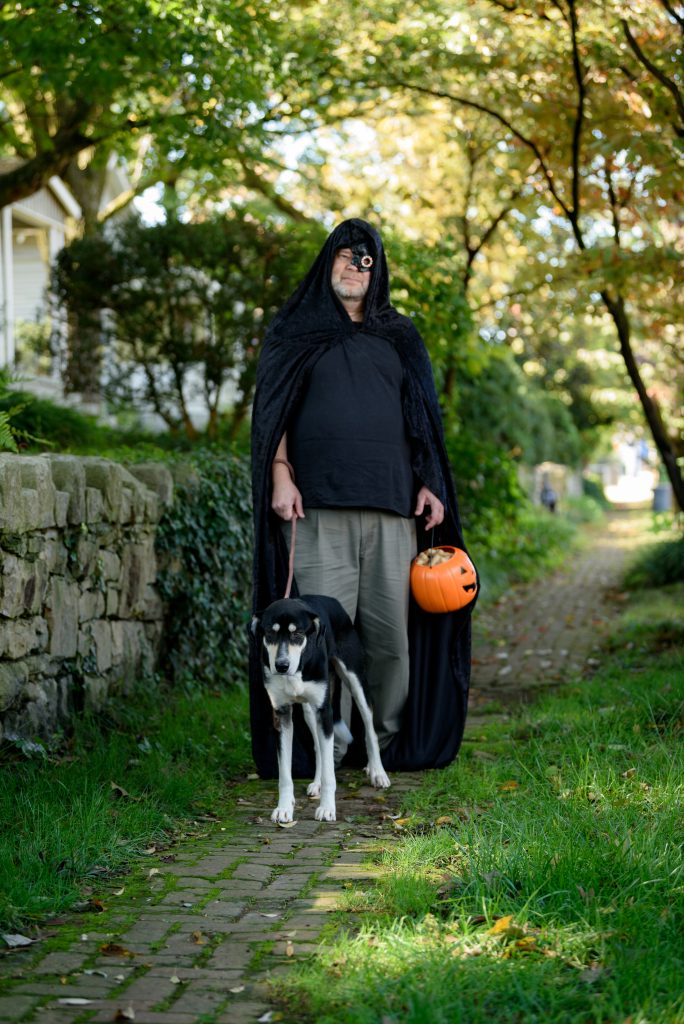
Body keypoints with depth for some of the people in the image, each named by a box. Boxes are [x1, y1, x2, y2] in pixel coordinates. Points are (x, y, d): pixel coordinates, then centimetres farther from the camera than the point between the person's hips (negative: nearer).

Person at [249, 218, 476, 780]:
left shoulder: (398, 337, 20)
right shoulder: (296, 330, 13)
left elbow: (421, 416, 19)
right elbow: (275, 410, 7)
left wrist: (429, 484, 7)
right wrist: (280, 476, -6)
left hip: (390, 502, 3)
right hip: (318, 502, -2)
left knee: (391, 626, -2)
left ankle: (387, 744, 7)